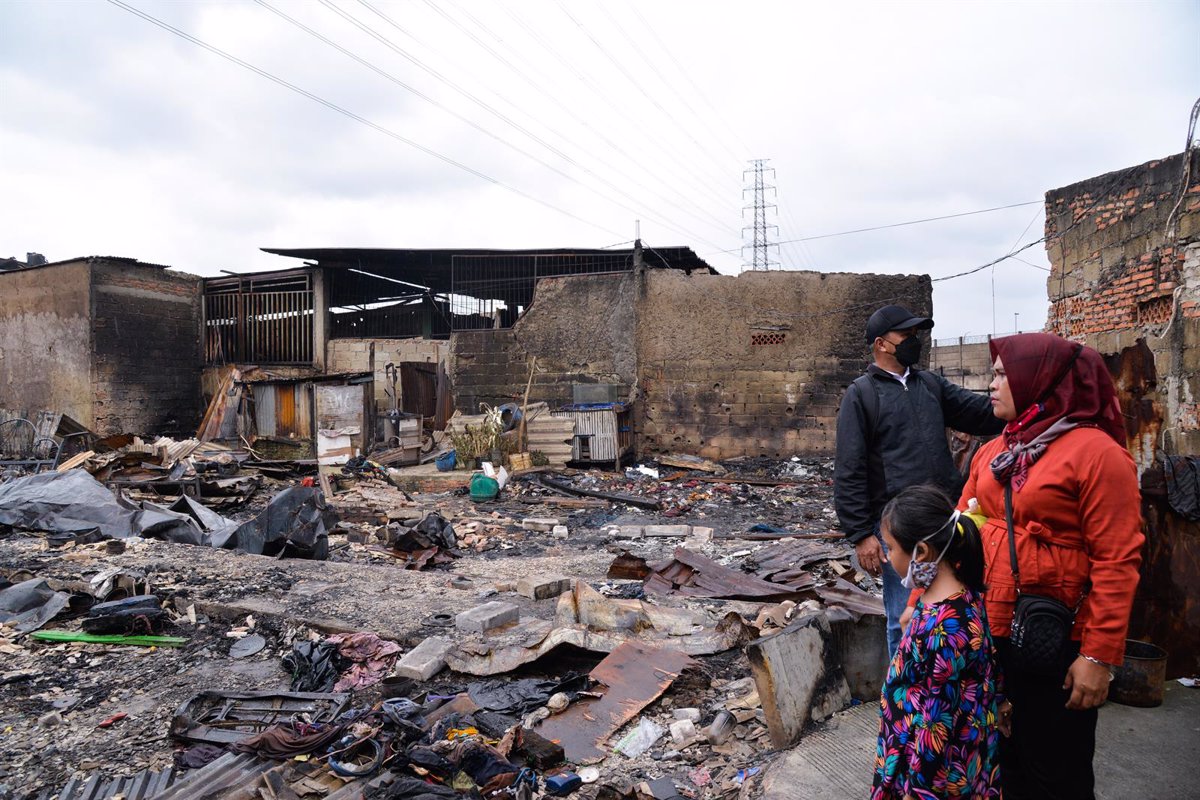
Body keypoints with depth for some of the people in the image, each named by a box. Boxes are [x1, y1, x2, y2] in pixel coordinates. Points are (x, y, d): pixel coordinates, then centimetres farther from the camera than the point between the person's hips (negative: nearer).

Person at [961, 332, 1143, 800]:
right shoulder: (992, 453, 8)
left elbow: (1117, 563, -16)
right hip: (988, 634, 6)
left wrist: (1099, 656, -18)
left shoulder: (1097, 453, -13)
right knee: (1005, 761, 21)